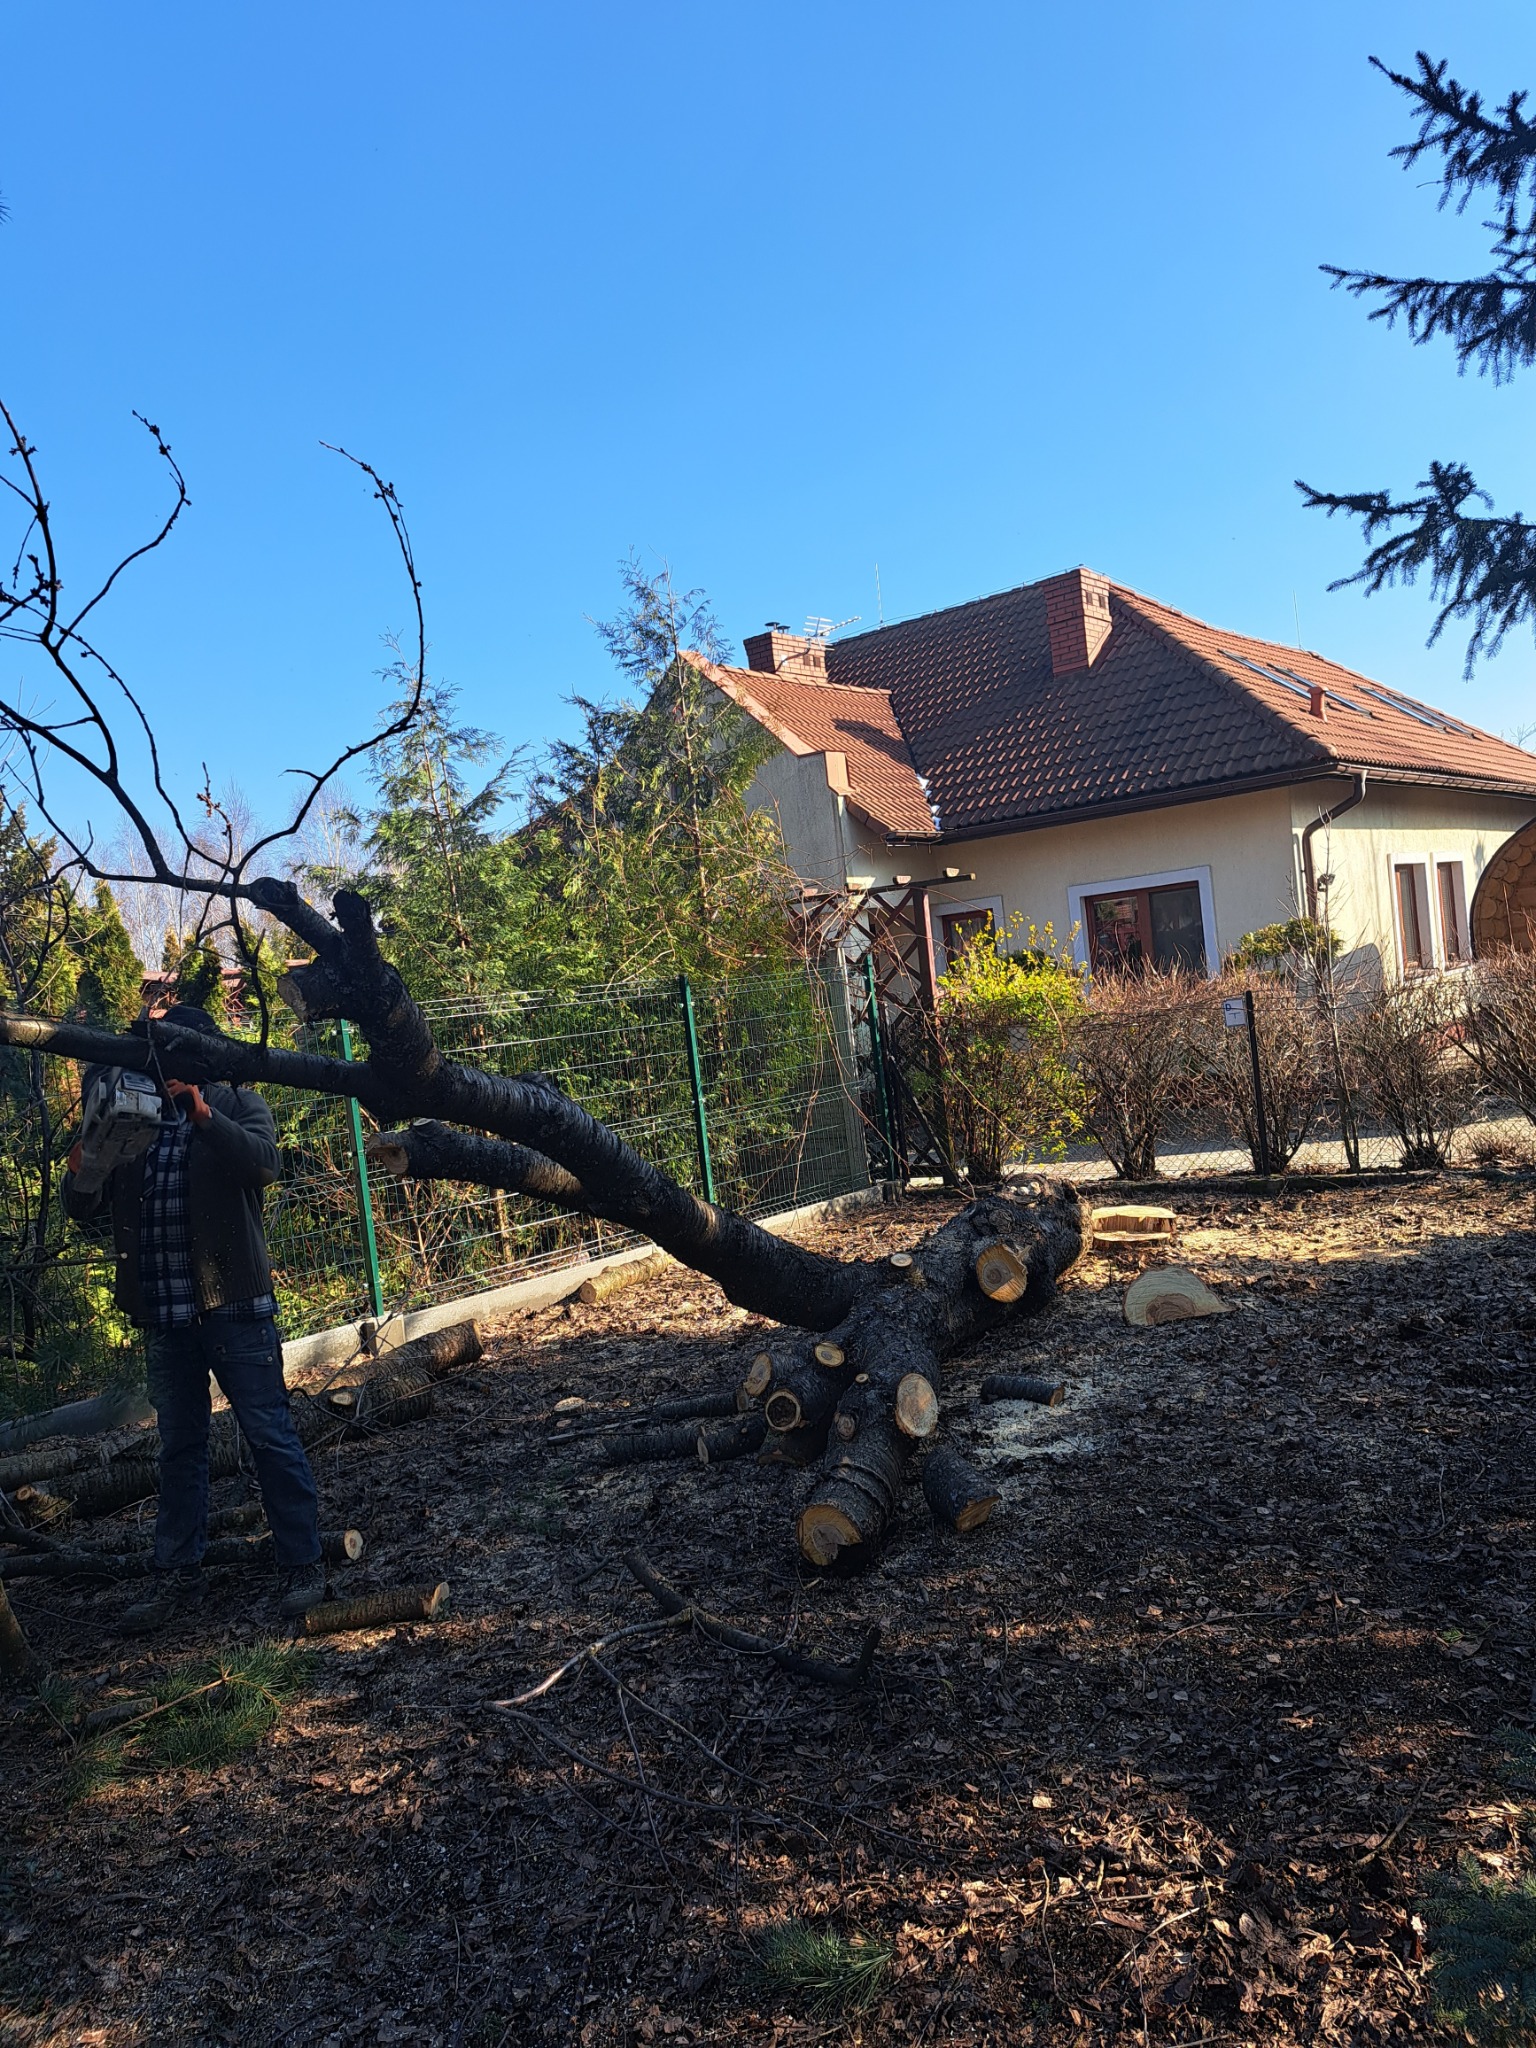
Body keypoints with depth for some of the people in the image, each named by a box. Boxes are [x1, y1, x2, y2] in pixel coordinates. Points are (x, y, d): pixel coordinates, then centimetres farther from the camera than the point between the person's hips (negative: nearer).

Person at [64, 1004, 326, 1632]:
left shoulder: (237, 1105, 2)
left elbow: (264, 1162, -18)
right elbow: (83, 1208, 8)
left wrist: (200, 1111, -26)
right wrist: (82, 1164, -13)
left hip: (233, 1306, -4)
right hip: (165, 1316, 4)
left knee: (270, 1434, -2)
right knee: (179, 1448, 14)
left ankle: (302, 1567, 7)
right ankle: (178, 1575, 24)